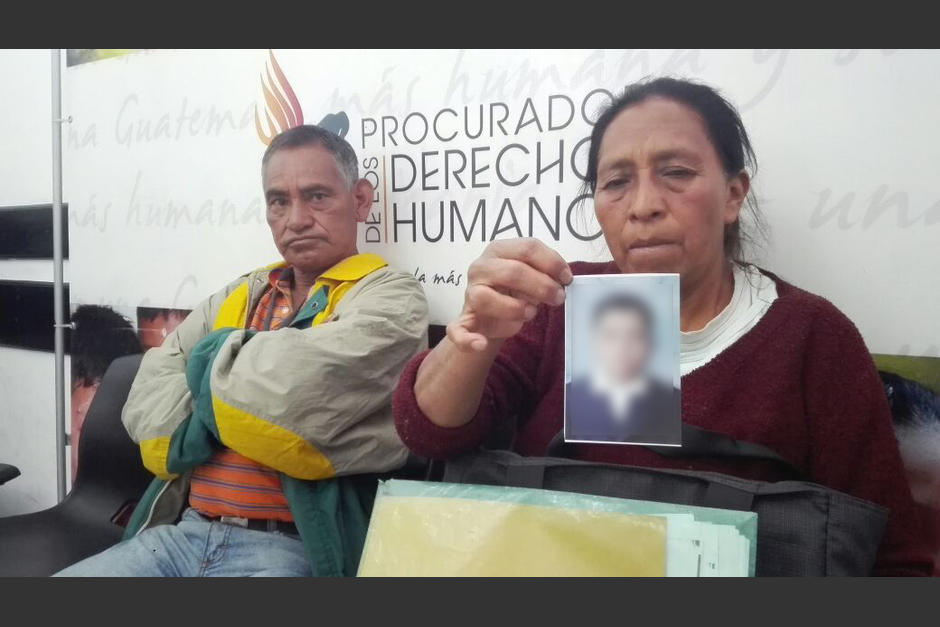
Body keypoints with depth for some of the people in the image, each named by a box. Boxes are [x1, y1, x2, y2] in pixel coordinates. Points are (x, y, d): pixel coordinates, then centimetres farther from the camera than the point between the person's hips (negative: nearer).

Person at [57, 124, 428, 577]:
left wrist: (215, 357, 1)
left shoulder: (390, 299, -2)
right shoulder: (236, 299, 16)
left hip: (287, 549, -5)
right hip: (177, 534, 6)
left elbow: (297, 392, -17)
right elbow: (147, 409, 7)